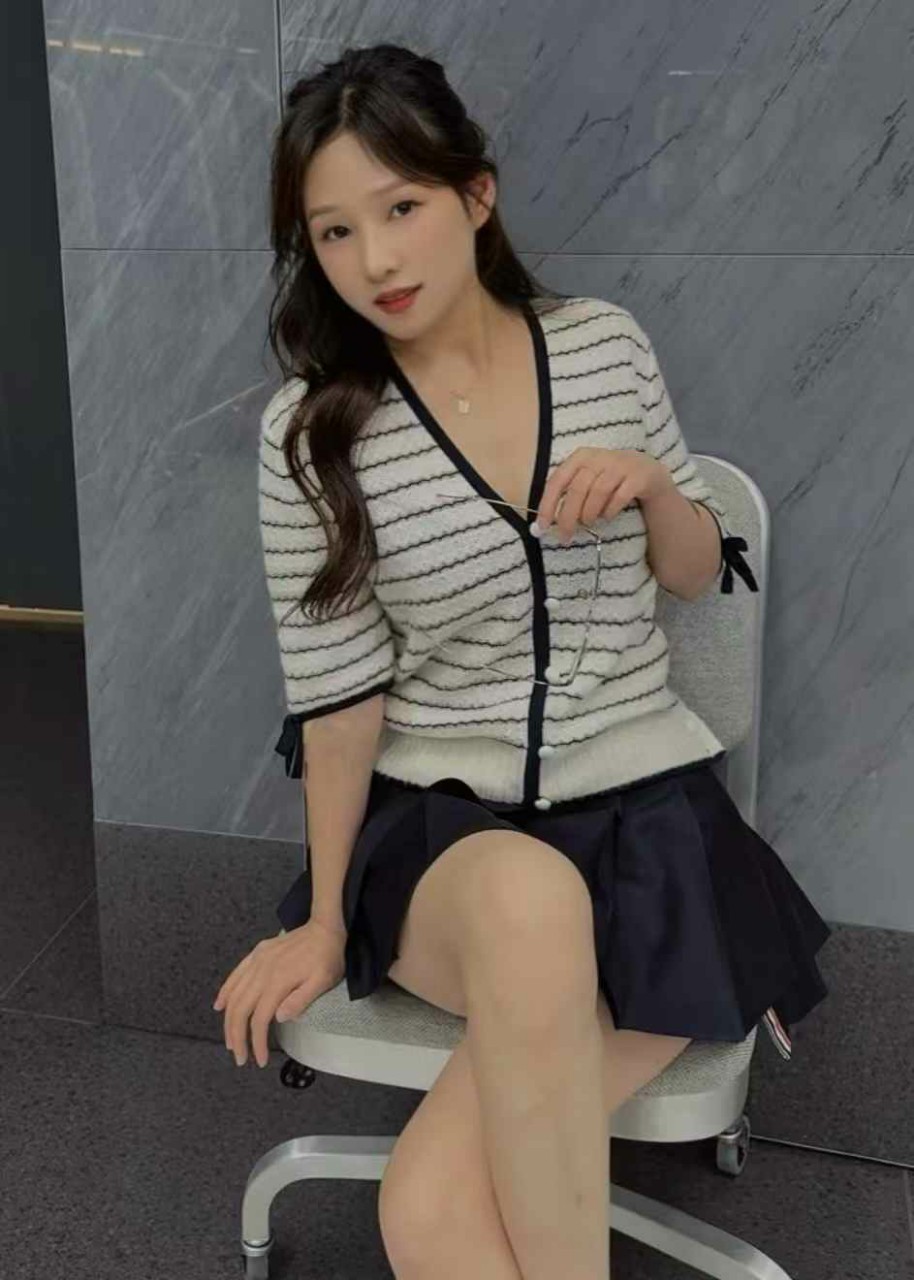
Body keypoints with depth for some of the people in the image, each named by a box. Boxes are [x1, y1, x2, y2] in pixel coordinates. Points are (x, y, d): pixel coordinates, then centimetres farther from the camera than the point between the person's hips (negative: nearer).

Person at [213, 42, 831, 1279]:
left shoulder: (606, 342, 0)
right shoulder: (309, 428, -6)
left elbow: (699, 576, 9)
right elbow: (337, 689, -3)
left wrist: (650, 481, -12)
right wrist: (326, 918, 1)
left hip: (643, 799, 0)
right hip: (443, 818, 1)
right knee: (528, 898, -39)